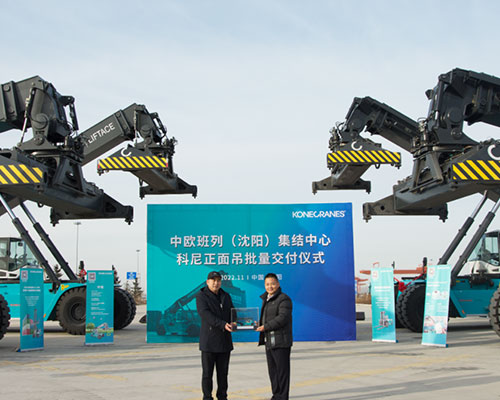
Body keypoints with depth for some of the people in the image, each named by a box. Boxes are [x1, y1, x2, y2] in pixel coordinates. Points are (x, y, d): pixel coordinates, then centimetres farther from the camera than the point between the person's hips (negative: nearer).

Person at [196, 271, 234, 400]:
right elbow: (205, 314, -18)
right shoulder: (201, 296, -5)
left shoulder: (226, 296, 15)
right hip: (209, 340, -5)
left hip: (225, 340, 5)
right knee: (207, 372, 0)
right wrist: (223, 324, -28)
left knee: (223, 372, 10)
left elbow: (232, 312, 14)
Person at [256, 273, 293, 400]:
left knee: (282, 370, -2)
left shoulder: (284, 299, -12)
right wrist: (259, 324, 6)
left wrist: (265, 327, -20)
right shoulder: (266, 299, 16)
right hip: (269, 341, 9)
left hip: (281, 341, -9)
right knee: (272, 370, 14)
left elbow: (282, 318, -22)